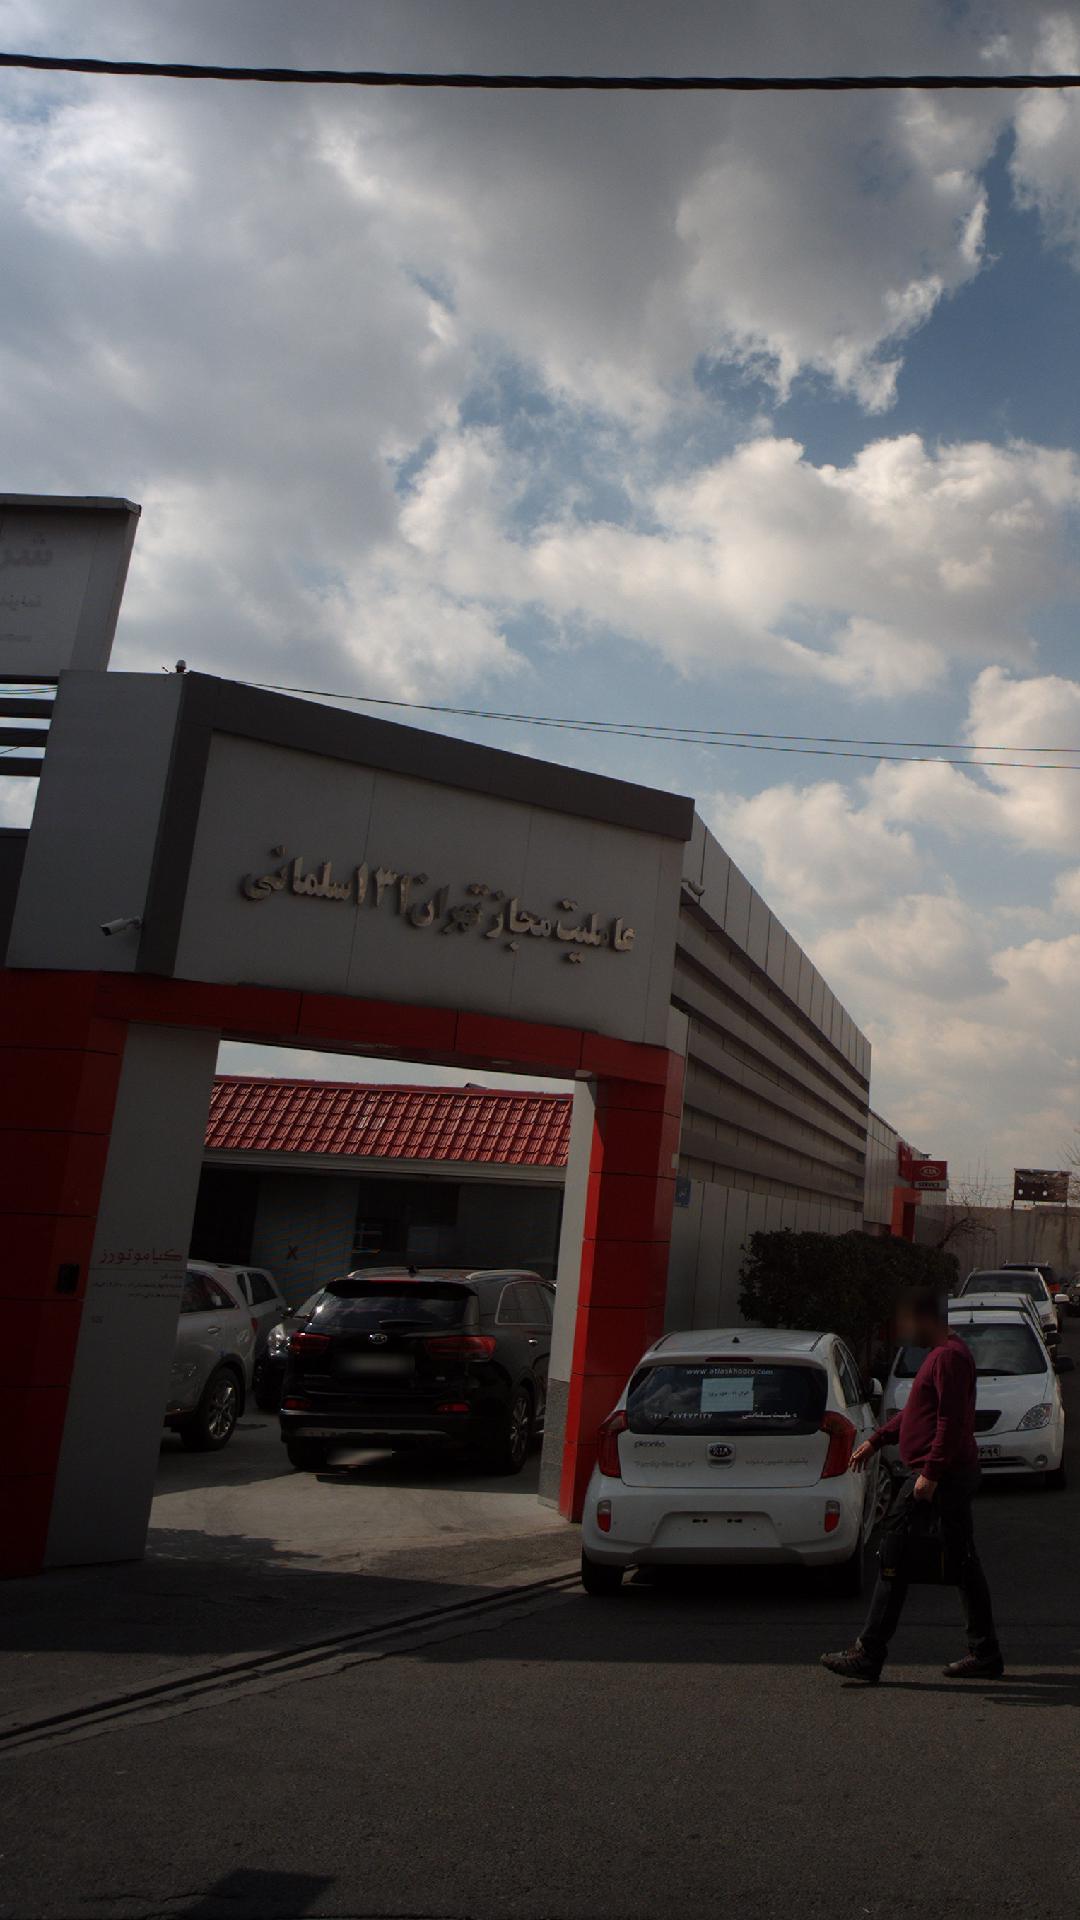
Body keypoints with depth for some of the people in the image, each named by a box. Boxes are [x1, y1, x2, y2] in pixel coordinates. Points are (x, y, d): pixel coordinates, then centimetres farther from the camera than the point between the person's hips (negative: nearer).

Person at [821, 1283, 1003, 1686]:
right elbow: (916, 1411, 25)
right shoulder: (944, 1354, 17)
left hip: (940, 1478, -11)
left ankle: (868, 1656, -4)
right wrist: (876, 1440, 23)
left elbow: (951, 1420, -24)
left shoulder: (949, 1356, -16)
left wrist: (930, 1473, -25)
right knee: (963, 1563, 14)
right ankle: (985, 1655, 21)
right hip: (952, 1477, 11)